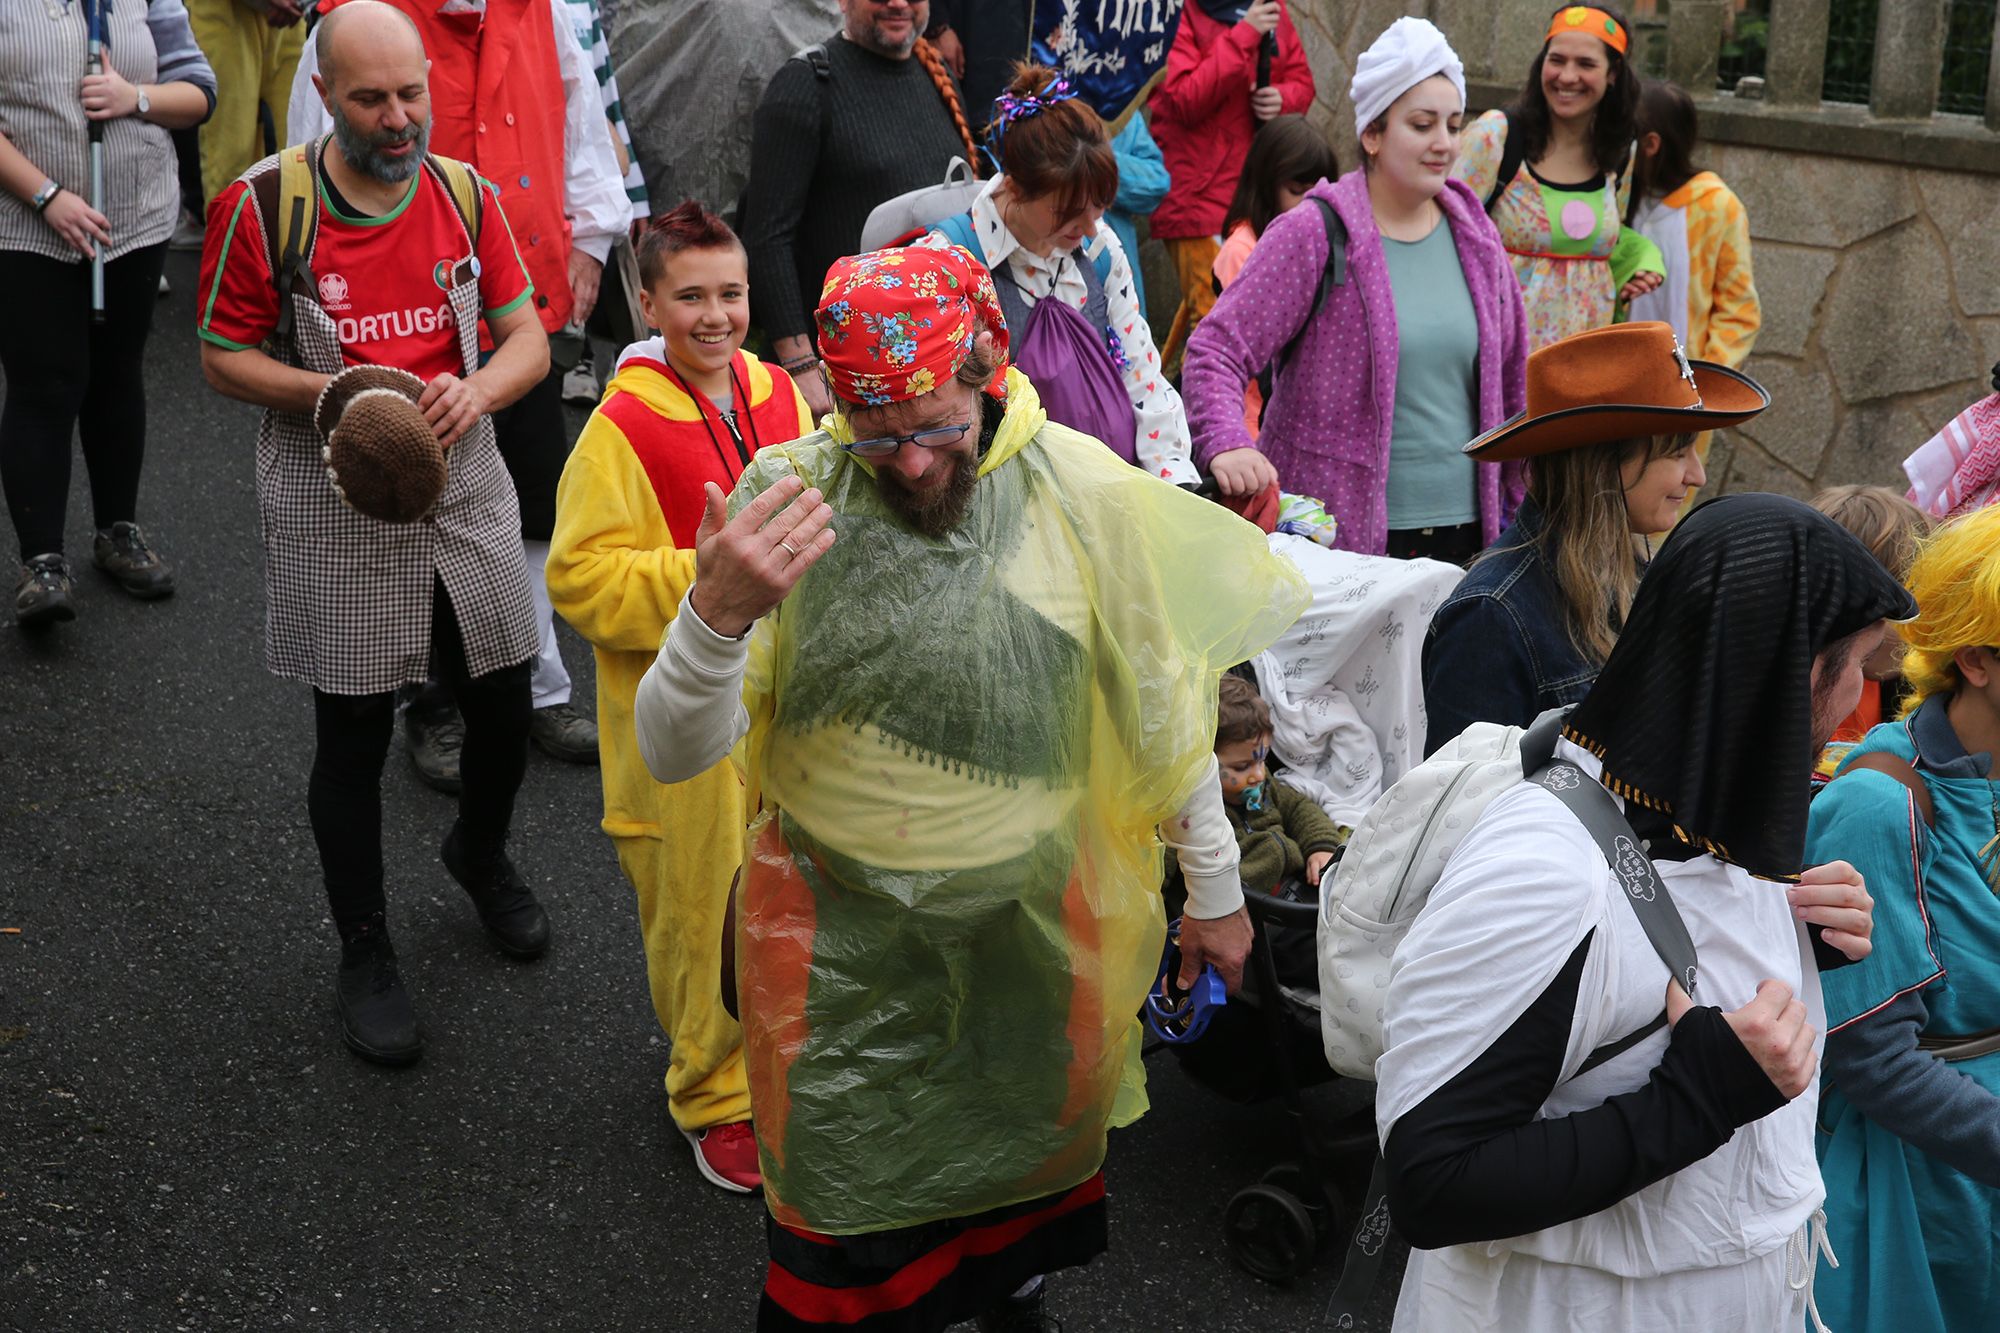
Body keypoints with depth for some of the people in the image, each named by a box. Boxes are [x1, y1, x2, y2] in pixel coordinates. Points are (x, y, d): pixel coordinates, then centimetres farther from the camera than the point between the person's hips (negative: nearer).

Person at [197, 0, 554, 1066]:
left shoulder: (466, 196, 0)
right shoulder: (261, 206, -10)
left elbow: (528, 340, 3)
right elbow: (223, 360, -5)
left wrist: (473, 392, -19)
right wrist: (338, 392, -22)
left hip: (464, 491, 3)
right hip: (336, 513, -3)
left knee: (504, 712, 12)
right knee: (353, 739, 6)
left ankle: (480, 857, 45)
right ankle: (363, 955, 24)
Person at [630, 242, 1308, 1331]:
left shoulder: (1086, 493, -12)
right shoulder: (789, 495, -15)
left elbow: (1163, 702, 1)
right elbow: (672, 756, -17)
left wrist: (1216, 889, 9)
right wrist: (716, 616, -37)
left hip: (1035, 923, 2)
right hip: (842, 943, -1)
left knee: (1033, 1159, 24)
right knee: (844, 1239, 10)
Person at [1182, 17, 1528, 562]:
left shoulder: (1474, 237, 11)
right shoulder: (1313, 235, -6)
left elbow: (1509, 380, 20)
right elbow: (1217, 348, -11)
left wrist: (1521, 502, 20)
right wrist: (1226, 444, -28)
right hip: (1338, 533, -4)